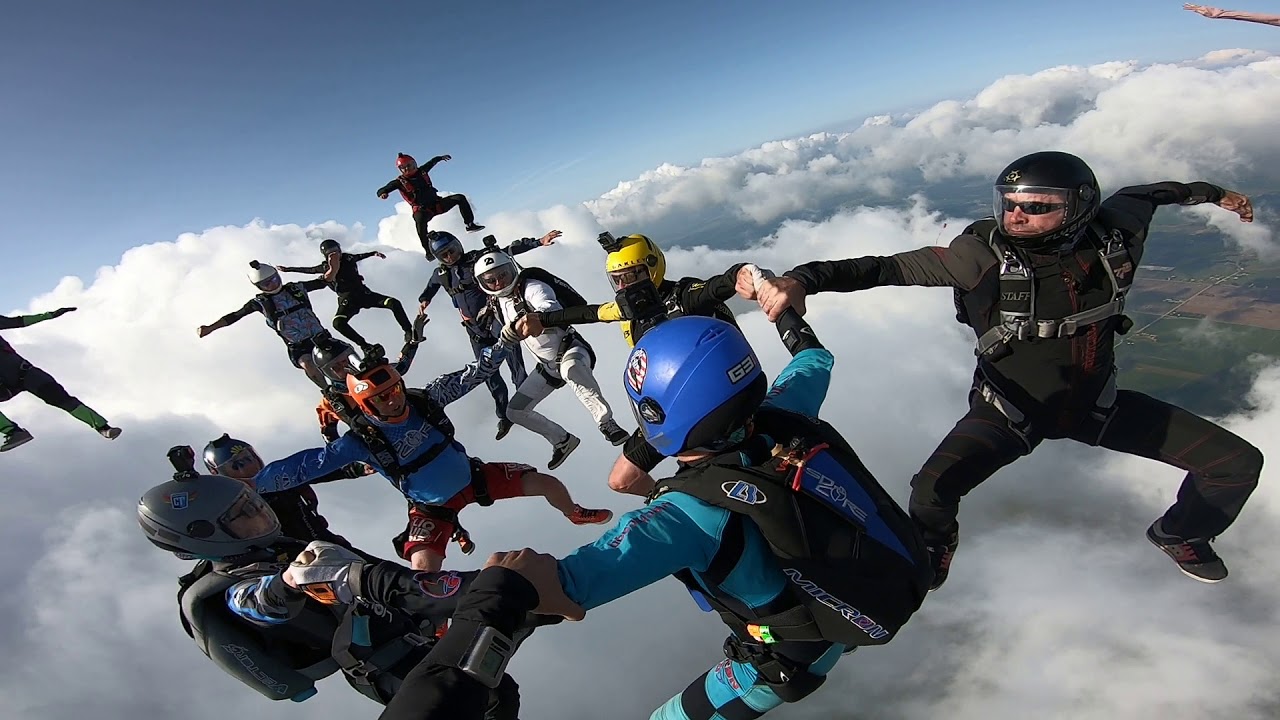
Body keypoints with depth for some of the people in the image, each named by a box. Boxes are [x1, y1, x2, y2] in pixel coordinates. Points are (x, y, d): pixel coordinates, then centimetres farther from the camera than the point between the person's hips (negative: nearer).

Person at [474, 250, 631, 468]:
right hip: (548, 365, 8)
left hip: (571, 349, -8)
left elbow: (552, 310, -41)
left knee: (570, 368, -44)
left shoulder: (531, 287, -19)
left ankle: (606, 423, -32)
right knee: (515, 411, 7)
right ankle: (562, 440, 22)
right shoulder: (496, 304, 4)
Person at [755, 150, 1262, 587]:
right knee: (933, 490, -30)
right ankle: (937, 546, 10)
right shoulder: (985, 255, -27)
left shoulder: (1113, 233, -15)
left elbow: (1143, 193, 9)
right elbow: (887, 267, -29)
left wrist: (1211, 193, 28)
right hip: (1010, 409, -4)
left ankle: (1180, 535, 43)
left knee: (1239, 464, 8)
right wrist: (804, 279, -42)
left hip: (1097, 402, 5)